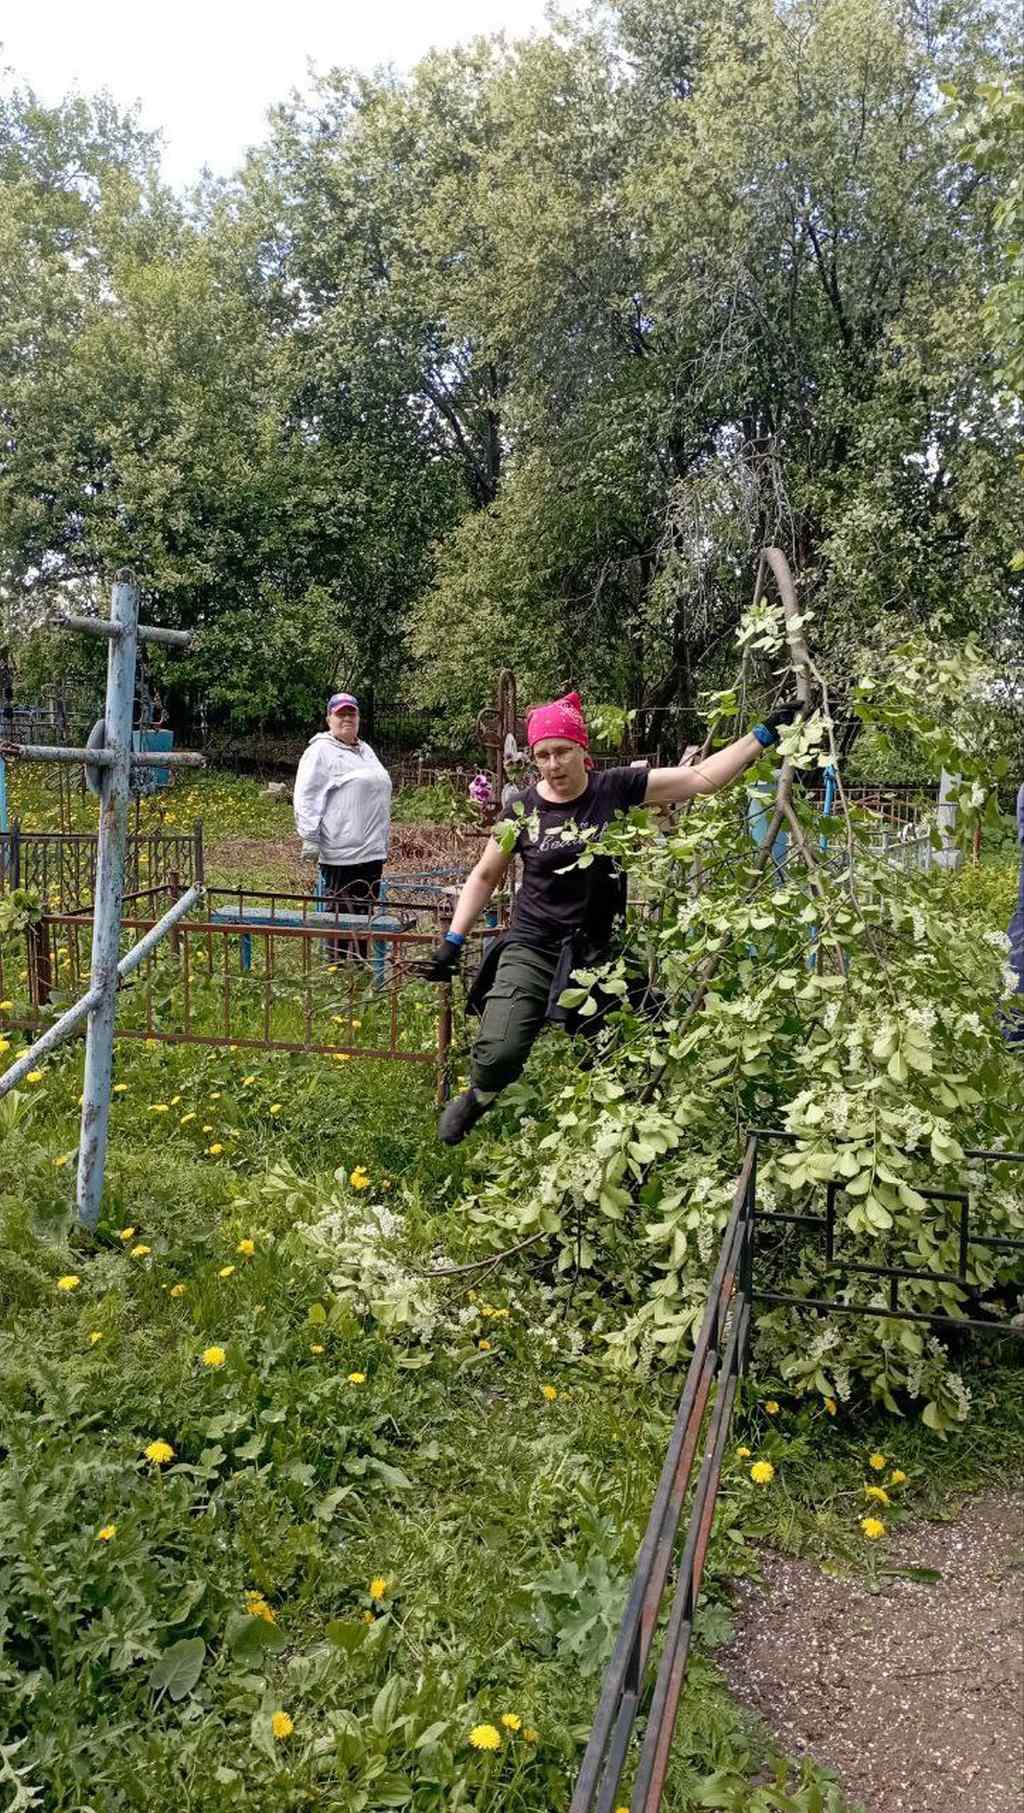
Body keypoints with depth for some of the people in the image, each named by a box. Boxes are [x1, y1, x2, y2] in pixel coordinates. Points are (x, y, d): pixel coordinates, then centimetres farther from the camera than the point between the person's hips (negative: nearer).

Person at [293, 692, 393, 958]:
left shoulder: (365, 751, 21)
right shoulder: (321, 751, -5)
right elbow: (305, 797, -11)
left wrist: (382, 840, 28)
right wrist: (310, 838, -17)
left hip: (372, 849, 8)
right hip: (341, 852, -8)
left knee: (365, 912, 11)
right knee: (341, 914, -5)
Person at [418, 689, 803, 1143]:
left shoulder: (616, 789, -5)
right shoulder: (523, 808, -4)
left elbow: (701, 777, -6)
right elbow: (484, 877, 9)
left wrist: (764, 734, -11)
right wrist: (452, 942, 5)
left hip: (595, 952, 1)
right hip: (532, 948, -1)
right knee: (499, 1054, -16)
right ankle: (477, 1098, 18)